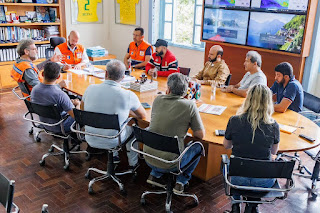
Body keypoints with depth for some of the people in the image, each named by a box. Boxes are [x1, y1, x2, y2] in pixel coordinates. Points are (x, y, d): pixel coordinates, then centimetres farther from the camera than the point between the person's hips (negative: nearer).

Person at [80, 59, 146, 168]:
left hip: (91, 140, 3)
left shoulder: (90, 89, -12)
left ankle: (113, 156, 41)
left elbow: (82, 109, 8)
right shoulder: (128, 95, -21)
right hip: (112, 142, -3)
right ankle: (133, 163, 40)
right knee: (132, 127, 27)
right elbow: (143, 115, -3)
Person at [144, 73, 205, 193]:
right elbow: (201, 135, -5)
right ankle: (181, 181, 21)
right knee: (197, 147, 20)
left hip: (148, 158, 4)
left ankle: (155, 175, 25)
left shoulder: (158, 100, -1)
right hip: (169, 164, -4)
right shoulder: (190, 105, -11)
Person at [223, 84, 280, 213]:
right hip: (264, 181, 1)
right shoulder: (273, 126, -14)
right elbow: (274, 151, 4)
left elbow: (226, 146, 2)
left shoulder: (234, 121, -15)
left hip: (238, 179, 0)